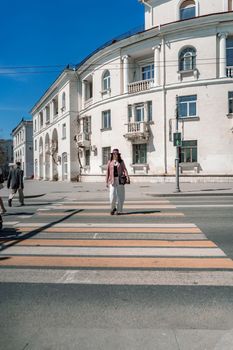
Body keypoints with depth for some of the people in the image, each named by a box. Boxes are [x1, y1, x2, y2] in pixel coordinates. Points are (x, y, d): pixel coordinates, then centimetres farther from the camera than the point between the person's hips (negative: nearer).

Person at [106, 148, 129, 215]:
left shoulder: (121, 162, 5)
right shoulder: (110, 162, 6)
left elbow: (124, 169, -5)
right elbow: (107, 172, 6)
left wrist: (127, 176, -22)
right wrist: (106, 182, 2)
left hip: (120, 180, 0)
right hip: (112, 180, 0)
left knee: (120, 195, 2)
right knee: (112, 195, -9)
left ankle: (119, 210, 14)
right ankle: (113, 208, 15)